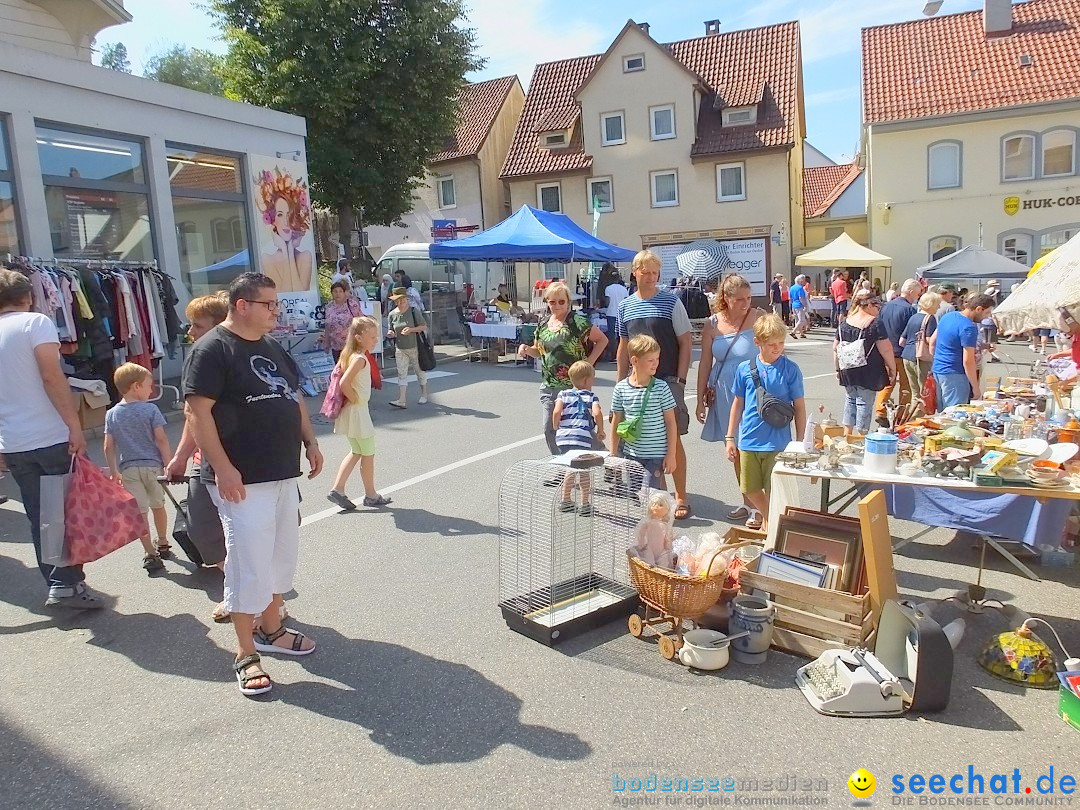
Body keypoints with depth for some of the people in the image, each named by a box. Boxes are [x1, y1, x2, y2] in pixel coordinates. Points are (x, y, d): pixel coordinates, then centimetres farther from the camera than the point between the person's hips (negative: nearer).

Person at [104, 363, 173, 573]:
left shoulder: (112, 414, 3)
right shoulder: (150, 409, -7)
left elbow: (109, 446, 3)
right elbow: (161, 439, -12)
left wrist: (114, 472, 11)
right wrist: (169, 464, -7)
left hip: (128, 469, 1)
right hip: (153, 465, -1)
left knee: (139, 512, 3)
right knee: (158, 506, 18)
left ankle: (150, 554, 0)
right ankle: (163, 545, 33)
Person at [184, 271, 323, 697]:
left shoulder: (272, 349, 15)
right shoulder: (212, 349, -11)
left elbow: (295, 397, 23)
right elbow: (196, 410, -18)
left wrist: (310, 442, 13)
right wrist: (222, 468, -22)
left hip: (284, 473, 8)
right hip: (243, 479, -8)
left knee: (282, 554, 16)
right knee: (249, 562, -4)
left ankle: (271, 629, 33)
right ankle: (246, 654, 9)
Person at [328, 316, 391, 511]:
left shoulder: (347, 354, 6)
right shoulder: (360, 359, -22)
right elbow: (344, 383, -32)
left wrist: (349, 398, 11)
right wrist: (354, 398, -16)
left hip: (350, 413, 9)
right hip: (358, 412, -9)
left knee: (357, 452, 20)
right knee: (368, 454, 6)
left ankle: (337, 489, 17)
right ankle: (371, 495, 19)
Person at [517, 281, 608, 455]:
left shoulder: (578, 322, -9)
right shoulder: (543, 323, 9)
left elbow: (602, 340, -2)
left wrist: (589, 361, -10)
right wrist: (526, 349, -1)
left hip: (574, 386, -6)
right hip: (549, 386, 6)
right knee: (549, 429, 7)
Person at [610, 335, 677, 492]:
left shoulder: (661, 388, -7)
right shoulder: (621, 389, -2)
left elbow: (671, 422, -2)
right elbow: (616, 423, 7)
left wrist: (671, 455, -4)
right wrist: (614, 455, 9)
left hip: (656, 455, -2)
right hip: (630, 454, 3)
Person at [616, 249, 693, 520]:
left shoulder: (671, 301, -3)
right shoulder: (625, 306, 9)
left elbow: (685, 343, -3)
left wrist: (680, 380, -10)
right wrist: (620, 381, 12)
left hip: (667, 380, -4)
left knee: (672, 437, -2)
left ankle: (681, 496, 8)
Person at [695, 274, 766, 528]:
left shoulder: (759, 318, -5)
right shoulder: (712, 325, 1)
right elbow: (705, 363, 7)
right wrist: (701, 399, 7)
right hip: (723, 395, 4)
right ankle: (747, 502, 25)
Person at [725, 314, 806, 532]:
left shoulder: (790, 369, -5)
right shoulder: (745, 368, 1)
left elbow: (799, 407, 0)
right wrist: (730, 438, 10)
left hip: (778, 442, -2)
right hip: (748, 440, 3)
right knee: (749, 489, 14)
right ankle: (765, 514, 41)